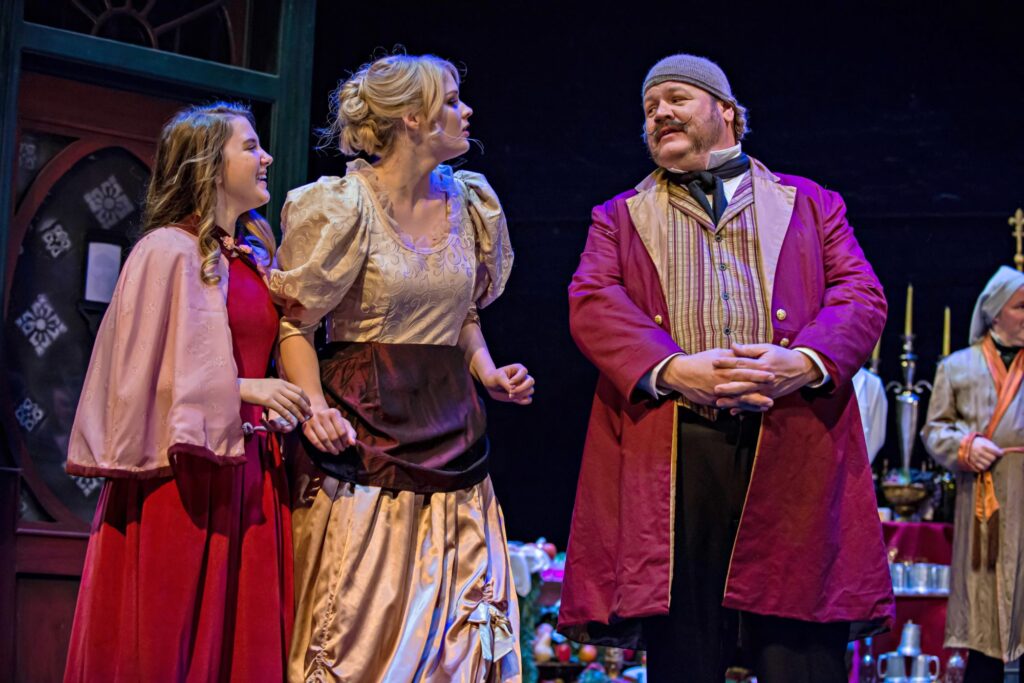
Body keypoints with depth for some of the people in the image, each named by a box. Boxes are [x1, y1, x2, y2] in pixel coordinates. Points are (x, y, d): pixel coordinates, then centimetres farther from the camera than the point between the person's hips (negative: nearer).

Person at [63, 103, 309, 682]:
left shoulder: (253, 256, 16)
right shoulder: (169, 250, -8)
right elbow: (148, 369, -12)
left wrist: (300, 412, 9)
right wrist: (238, 389, -16)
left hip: (248, 471, 7)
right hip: (183, 478, -7)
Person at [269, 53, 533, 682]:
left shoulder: (469, 205, 11)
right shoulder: (341, 207, -7)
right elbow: (294, 324, -5)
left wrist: (489, 373, 5)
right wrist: (316, 406, -20)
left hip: (450, 434, 6)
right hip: (366, 432, -5)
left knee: (461, 621, 2)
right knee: (359, 617, -7)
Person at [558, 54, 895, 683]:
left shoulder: (811, 204, 20)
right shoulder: (620, 217, 20)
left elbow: (862, 296, 8)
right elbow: (592, 304, 4)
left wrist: (805, 361, -13)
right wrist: (672, 368, -15)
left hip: (795, 450, 0)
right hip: (670, 458, 0)